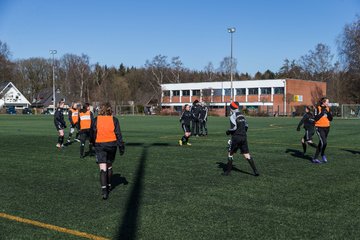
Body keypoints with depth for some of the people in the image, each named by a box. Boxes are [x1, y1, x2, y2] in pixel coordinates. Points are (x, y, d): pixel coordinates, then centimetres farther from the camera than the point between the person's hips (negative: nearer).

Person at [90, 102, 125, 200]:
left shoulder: (96, 120, -3)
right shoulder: (114, 120, -2)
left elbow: (92, 134, 2)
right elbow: (118, 134, -3)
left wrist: (93, 143, 19)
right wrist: (121, 146, 3)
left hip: (100, 145, -1)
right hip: (112, 145, 2)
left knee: (103, 169, -5)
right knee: (109, 166, 20)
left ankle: (104, 190, -18)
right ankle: (108, 186, 33)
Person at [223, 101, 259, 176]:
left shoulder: (232, 116, -9)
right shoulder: (241, 115, 14)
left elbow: (234, 127, -18)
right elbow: (246, 126, 18)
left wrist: (228, 132, -2)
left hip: (236, 137, -6)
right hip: (244, 137, 6)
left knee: (230, 153, 8)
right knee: (246, 154, 5)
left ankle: (228, 171, 12)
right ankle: (255, 171, -2)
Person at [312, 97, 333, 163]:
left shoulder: (328, 108, 8)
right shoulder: (318, 108, -10)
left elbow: (331, 119, 6)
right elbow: (316, 118, -15)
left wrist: (328, 113, -10)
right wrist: (322, 112, -19)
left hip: (326, 128, 6)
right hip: (319, 128, -6)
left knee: (321, 143, 13)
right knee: (324, 142, -18)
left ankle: (315, 158, 26)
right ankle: (323, 155, 6)